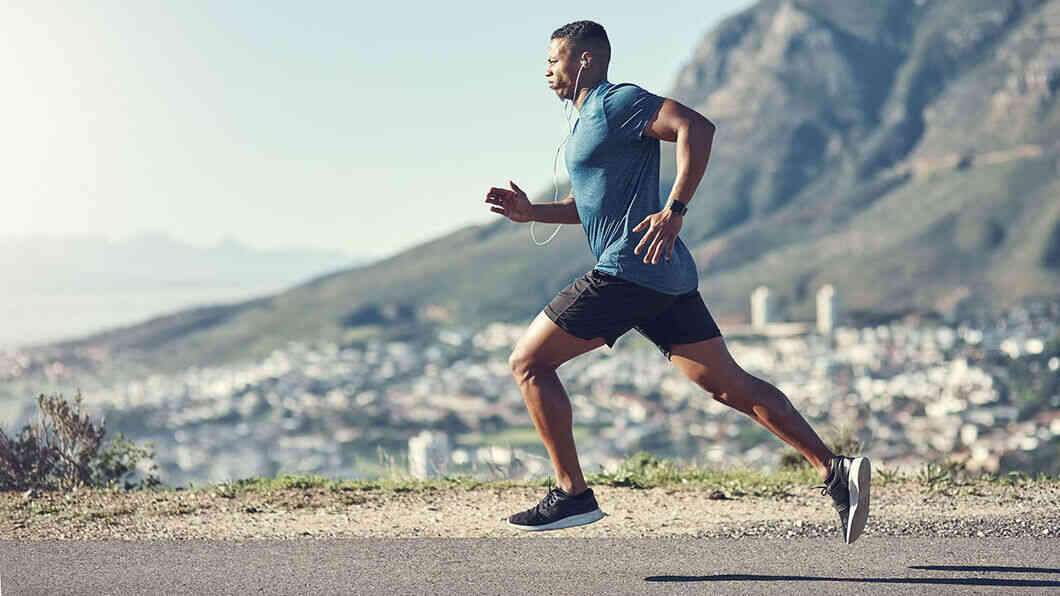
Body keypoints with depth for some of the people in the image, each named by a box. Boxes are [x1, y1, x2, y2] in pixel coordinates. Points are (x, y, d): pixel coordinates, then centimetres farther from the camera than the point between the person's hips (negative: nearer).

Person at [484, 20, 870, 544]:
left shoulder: (616, 103, -5)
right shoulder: (588, 121, 25)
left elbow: (696, 127, -18)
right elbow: (592, 206, 34)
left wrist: (674, 210, -24)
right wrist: (531, 212, 19)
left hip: (629, 270, -10)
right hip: (667, 279, 10)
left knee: (528, 362, -2)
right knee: (729, 385, 5)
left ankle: (572, 494, -2)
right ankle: (834, 471, -2)